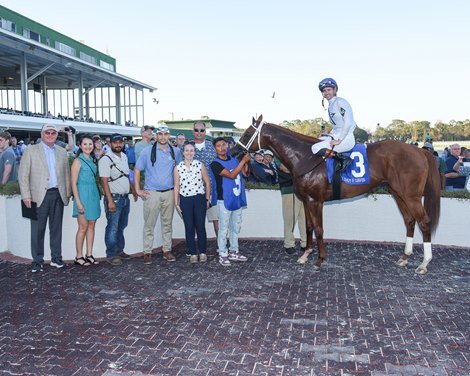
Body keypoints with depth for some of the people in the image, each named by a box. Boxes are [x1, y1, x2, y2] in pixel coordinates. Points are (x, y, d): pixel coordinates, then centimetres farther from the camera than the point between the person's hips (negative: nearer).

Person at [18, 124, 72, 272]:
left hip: (58, 195, 3)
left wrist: (68, 193, 8)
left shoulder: (62, 152, 12)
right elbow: (23, 175, -1)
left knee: (56, 228, 9)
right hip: (40, 195, -3)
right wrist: (26, 196, -8)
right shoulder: (31, 151, 1)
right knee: (37, 229, 1)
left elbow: (66, 174, 15)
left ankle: (56, 258, 19)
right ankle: (37, 261, 10)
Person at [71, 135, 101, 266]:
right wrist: (78, 202, -16)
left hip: (94, 195, 7)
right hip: (83, 195, -7)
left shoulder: (92, 160, 12)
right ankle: (79, 257, 9)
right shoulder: (78, 161, -8)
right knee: (83, 227, -2)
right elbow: (74, 183, -11)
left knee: (91, 226, 9)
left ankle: (89, 255, 16)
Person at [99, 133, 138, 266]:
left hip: (125, 198, 7)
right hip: (114, 198, -7)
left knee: (121, 226, 15)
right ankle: (111, 255, 7)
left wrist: (133, 191, 23)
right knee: (113, 228, -2)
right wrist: (110, 201, -21)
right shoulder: (106, 159, -12)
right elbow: (104, 181, -16)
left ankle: (119, 251, 26)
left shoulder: (124, 157, 10)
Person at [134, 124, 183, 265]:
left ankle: (167, 250, 20)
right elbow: (137, 170, 3)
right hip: (151, 193, -2)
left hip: (169, 193, 3)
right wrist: (138, 190, -2)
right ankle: (147, 252, 8)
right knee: (149, 224, 0)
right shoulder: (147, 151, -2)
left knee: (167, 223, 10)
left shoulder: (175, 152, 5)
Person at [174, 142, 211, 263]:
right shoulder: (178, 168, 3)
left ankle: (202, 252, 15)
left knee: (200, 226, 2)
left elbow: (207, 182, 6)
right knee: (189, 227, 5)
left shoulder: (200, 165, 1)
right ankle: (192, 253, 14)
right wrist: (176, 203, 4)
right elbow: (176, 187, 7)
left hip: (199, 198, -1)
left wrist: (207, 199, 4)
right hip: (185, 200, 1)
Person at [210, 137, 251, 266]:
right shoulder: (215, 163, -12)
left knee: (236, 227, 14)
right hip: (224, 200, -6)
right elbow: (231, 175, -21)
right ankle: (222, 254, 8)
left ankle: (234, 252, 25)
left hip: (237, 199, 6)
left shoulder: (233, 159, 8)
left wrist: (247, 161, -2)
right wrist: (243, 160, -19)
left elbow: (245, 171, 14)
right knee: (224, 228, 0)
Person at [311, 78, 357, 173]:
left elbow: (348, 122, -19)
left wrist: (338, 140, -19)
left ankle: (344, 160, -16)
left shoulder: (340, 102, -9)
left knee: (316, 148, -19)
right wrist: (329, 134, 10)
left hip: (346, 139, -10)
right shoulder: (330, 105, 19)